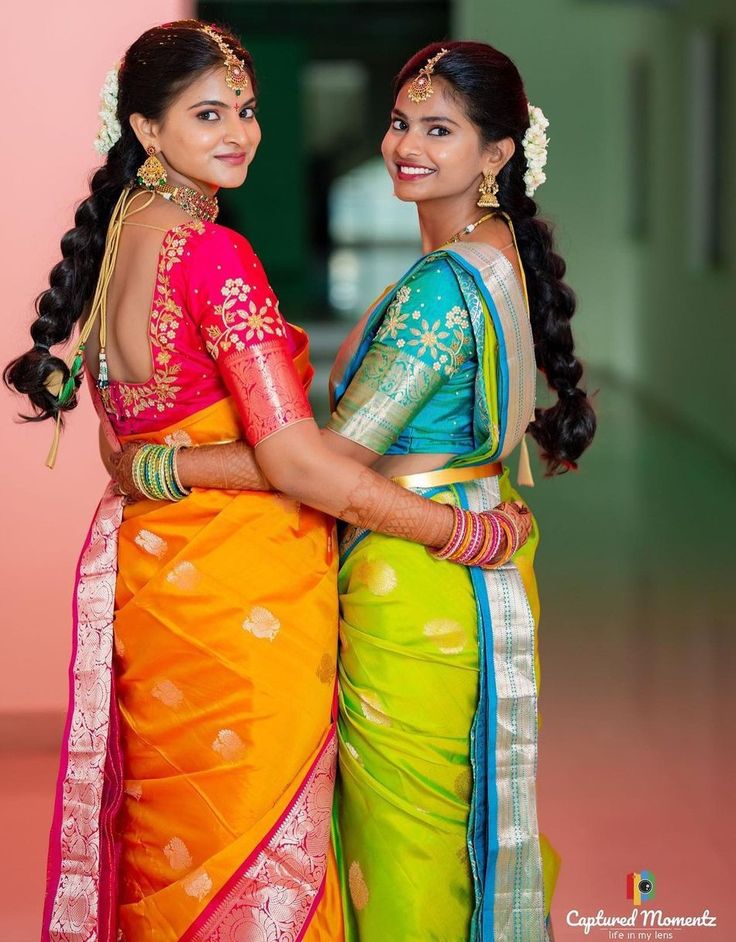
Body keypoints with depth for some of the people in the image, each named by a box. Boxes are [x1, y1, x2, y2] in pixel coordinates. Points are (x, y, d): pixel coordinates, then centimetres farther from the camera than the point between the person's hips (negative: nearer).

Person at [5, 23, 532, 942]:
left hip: (147, 569, 8)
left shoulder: (116, 237, 8)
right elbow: (297, 462, -22)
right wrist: (468, 533, -14)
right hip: (245, 595, -8)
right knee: (254, 858, 5)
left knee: (171, 843, 19)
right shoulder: (213, 254, -19)